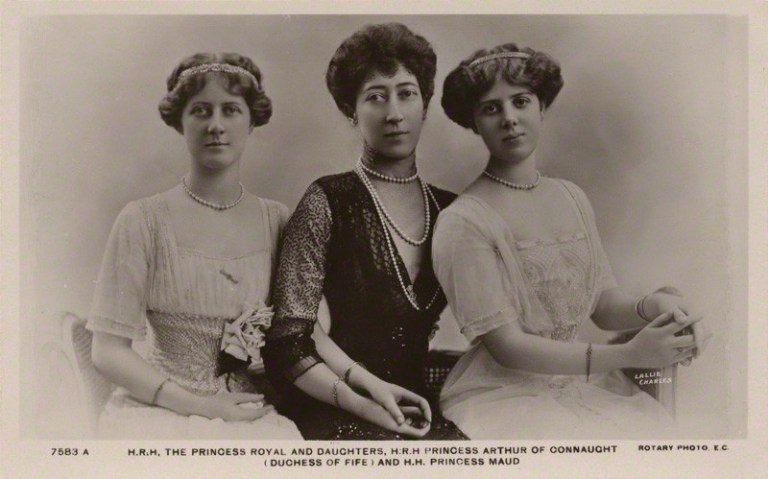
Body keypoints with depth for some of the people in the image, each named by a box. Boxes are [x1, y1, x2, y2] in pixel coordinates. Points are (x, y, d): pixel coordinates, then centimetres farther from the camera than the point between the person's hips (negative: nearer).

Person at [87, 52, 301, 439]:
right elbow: (108, 352, -4)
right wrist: (201, 405, -11)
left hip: (255, 417, 2)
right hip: (161, 416, -2)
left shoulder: (276, 220, 5)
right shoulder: (145, 220, -4)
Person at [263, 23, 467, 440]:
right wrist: (368, 391, -17)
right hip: (333, 409, -4)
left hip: (415, 403, 4)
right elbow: (292, 336, -7)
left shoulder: (449, 209, 10)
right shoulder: (328, 202, -2)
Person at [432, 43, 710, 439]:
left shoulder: (572, 198, 9)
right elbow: (507, 346, -16)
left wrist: (652, 306, -13)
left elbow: (604, 306, 9)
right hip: (502, 395, -6)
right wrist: (629, 354, -20)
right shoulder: (463, 223, -13)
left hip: (583, 383, 6)